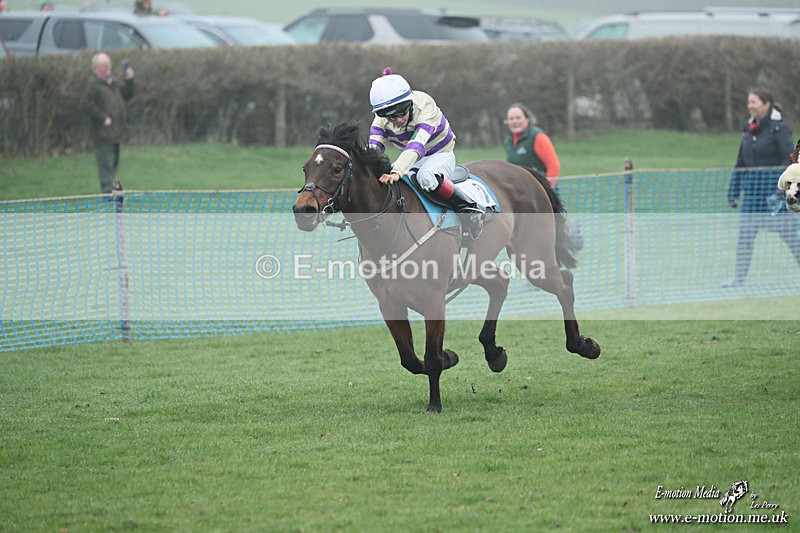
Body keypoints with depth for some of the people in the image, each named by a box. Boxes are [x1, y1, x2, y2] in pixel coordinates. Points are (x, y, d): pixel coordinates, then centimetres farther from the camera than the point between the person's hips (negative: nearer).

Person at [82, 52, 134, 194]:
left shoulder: (112, 82, 18)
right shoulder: (93, 84, -11)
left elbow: (126, 96, 22)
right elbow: (88, 106, -18)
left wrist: (129, 81, 8)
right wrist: (103, 118, -21)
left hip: (115, 131, 9)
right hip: (103, 132, -9)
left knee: (114, 162, 13)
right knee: (106, 162, -10)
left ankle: (111, 189, 21)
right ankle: (108, 190, -9)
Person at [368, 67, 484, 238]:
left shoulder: (425, 107, -29)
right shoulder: (381, 121, -12)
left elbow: (417, 144, -43)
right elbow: (372, 149, -22)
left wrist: (397, 171, -58)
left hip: (441, 155, -6)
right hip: (410, 159, 6)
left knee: (426, 177, -40)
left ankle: (470, 209, -27)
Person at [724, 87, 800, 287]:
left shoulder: (779, 128, -9)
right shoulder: (749, 129, 11)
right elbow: (741, 164, 17)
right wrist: (733, 192, 13)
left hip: (774, 193, -6)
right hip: (752, 193, 6)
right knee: (744, 234, 2)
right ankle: (739, 277, 7)